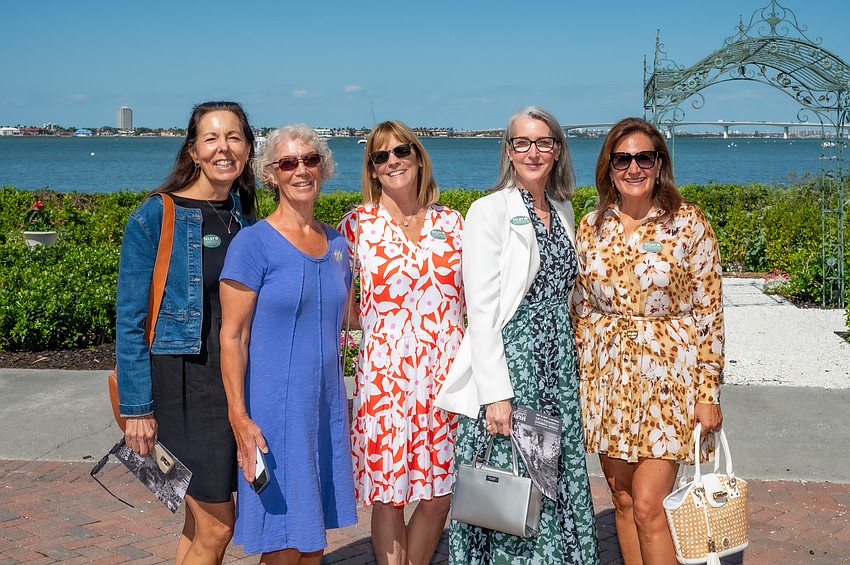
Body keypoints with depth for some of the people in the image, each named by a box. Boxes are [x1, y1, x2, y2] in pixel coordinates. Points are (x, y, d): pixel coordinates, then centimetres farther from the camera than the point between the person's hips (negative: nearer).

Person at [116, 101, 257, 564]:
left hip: (238, 378, 6)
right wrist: (137, 407, -12)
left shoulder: (245, 216, 8)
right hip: (184, 381, -5)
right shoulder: (155, 218, -10)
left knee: (200, 522, 13)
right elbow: (130, 319, -9)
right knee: (216, 528, -4)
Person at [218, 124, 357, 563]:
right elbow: (232, 336, -10)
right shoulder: (253, 243, -9)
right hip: (274, 408, -6)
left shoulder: (337, 244, 9)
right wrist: (238, 416, -16)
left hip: (326, 407, 6)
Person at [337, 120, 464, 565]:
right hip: (385, 374, -2)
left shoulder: (451, 222, 8)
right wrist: (371, 321, -7)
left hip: (447, 373, 3)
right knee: (388, 495, 3)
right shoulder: (358, 224, 1)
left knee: (440, 495, 8)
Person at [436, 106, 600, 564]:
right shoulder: (489, 211, -8)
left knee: (560, 480, 10)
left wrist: (569, 365, 13)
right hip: (508, 362, -6)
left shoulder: (563, 211, 12)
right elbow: (481, 311, -13)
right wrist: (496, 393, -18)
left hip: (558, 363, 6)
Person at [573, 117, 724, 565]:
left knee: (647, 507, -7)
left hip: (668, 376, -4)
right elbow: (582, 310, 11)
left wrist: (708, 392, -9)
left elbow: (709, 312, -6)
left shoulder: (688, 223, -6)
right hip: (607, 379, 4)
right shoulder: (592, 226, 5)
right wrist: (582, 376, 8)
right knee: (623, 501, 12)